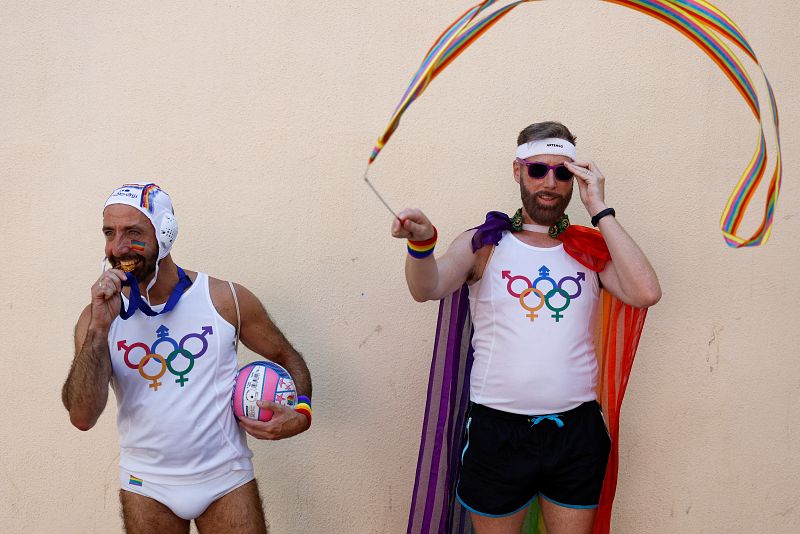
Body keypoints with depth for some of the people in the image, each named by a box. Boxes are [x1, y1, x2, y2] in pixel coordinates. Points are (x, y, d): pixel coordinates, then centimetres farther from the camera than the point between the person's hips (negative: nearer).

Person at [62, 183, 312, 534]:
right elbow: (82, 417, -13)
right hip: (146, 485, 1)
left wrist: (300, 413, -13)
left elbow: (287, 358, 5)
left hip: (226, 479, -1)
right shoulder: (97, 315, -4)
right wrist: (100, 328, -21)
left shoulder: (228, 300, -8)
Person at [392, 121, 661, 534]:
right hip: (497, 431, -1)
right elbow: (427, 289, -16)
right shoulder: (483, 244, 0)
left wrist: (600, 211, -9)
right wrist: (421, 241, -38)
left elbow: (646, 293, -12)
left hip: (576, 430, 2)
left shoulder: (591, 247, 5)